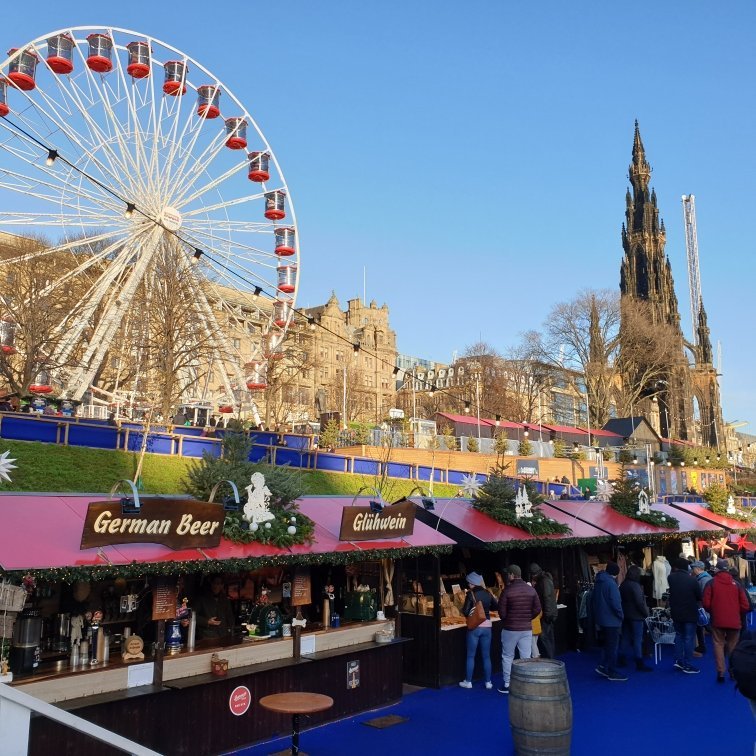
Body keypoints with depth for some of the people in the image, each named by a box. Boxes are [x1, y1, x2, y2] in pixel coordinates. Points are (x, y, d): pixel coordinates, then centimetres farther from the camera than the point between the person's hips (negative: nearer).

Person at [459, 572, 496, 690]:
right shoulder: (487, 593, 1)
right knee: (486, 656, 11)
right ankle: (488, 682, 15)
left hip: (475, 627, -4)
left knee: (471, 656, 8)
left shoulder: (471, 594, -11)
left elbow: (466, 612, -14)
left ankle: (468, 681, 14)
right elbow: (495, 606, 15)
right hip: (487, 626, 4)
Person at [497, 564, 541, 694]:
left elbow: (502, 612, -12)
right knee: (526, 657, 10)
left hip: (510, 629, -3)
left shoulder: (507, 591, -15)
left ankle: (507, 685, 16)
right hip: (527, 629, 3)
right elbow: (537, 609, 1)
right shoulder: (531, 590, -3)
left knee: (507, 657, 11)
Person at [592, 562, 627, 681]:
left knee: (607, 644, 19)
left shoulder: (599, 581, 9)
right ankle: (612, 673, 8)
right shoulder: (611, 583, -19)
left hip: (601, 618, 8)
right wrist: (621, 615, -8)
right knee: (613, 646, 2)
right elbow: (616, 603, -22)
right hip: (612, 620, -8)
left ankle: (602, 666, 16)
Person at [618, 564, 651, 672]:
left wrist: (623, 612, 16)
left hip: (625, 615, 8)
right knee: (637, 639, -4)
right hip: (636, 616, -8)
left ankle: (621, 659, 20)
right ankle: (639, 664, -3)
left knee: (626, 638, 15)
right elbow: (640, 602, -19)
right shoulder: (635, 586, -17)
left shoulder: (622, 585, 8)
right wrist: (646, 613, -7)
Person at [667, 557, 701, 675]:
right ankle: (686, 665, 5)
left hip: (676, 613, 4)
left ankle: (678, 660, 17)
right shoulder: (692, 579, -17)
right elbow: (699, 596, -4)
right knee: (689, 638, 4)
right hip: (690, 613, -4)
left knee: (679, 635, 20)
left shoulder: (671, 578, -7)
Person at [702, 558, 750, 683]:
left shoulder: (711, 583, -6)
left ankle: (720, 672, 2)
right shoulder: (736, 584, -2)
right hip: (734, 621, 2)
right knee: (733, 646, 17)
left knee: (719, 645, 8)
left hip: (717, 620, -2)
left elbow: (706, 604, -8)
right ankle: (734, 671, 21)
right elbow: (745, 605, -1)